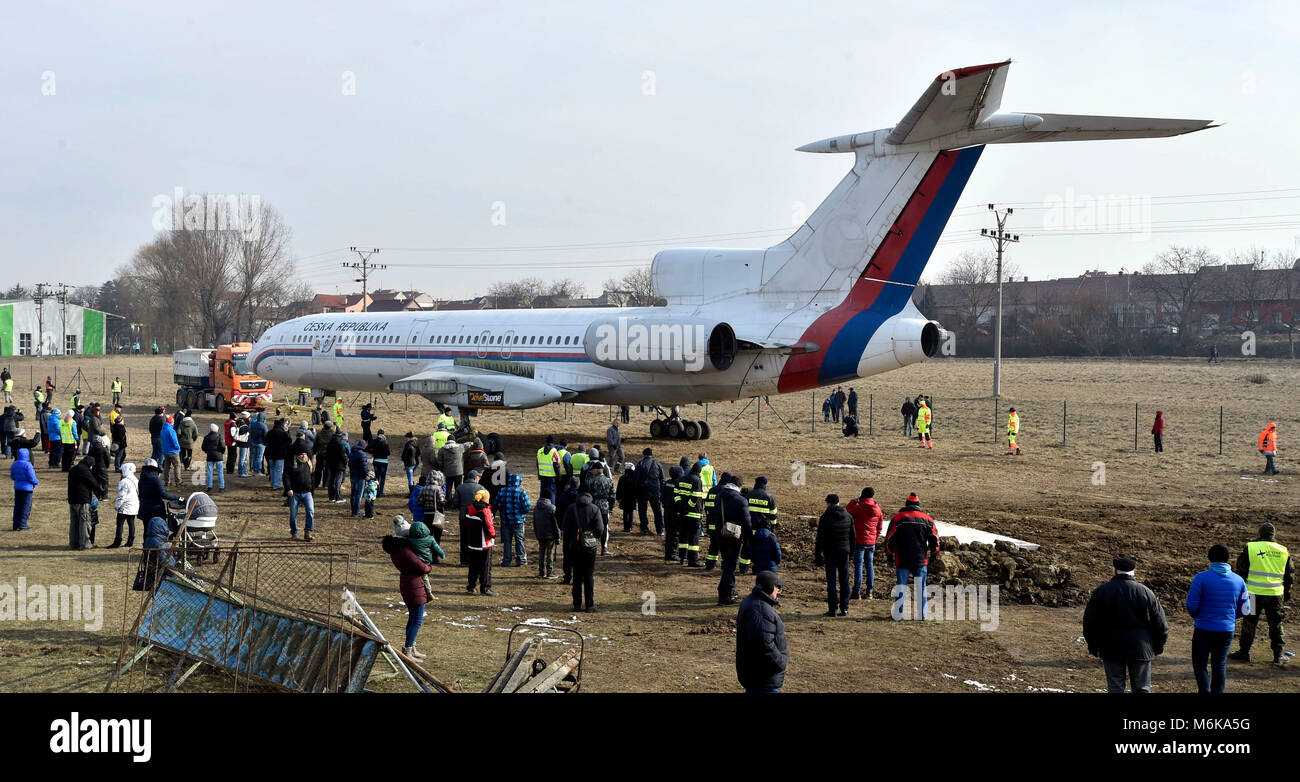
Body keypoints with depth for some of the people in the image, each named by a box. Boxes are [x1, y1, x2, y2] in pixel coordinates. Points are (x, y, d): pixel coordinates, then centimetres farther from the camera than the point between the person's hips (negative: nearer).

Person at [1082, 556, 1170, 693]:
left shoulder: (1101, 591, -2)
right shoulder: (1146, 592, -1)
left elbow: (1090, 621, 2)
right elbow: (1160, 623, 3)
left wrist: (1093, 646, 13)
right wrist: (1159, 646, 16)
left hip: (1112, 650, 0)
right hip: (1140, 649, 0)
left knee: (1115, 687, 5)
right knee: (1142, 688, 6)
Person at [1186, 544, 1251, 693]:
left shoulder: (1201, 578, -11)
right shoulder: (1238, 580, 1)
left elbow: (1191, 605, -12)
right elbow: (1244, 610, 5)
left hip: (1204, 630, -3)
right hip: (1227, 630, 3)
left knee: (1199, 664, 6)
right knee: (1220, 665, 15)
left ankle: (1205, 691, -11)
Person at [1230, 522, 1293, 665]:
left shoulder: (1250, 548, -4)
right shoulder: (1284, 551, 6)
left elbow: (1240, 571, -1)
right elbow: (1289, 575, 14)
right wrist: (1286, 596, 22)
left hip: (1254, 593, -2)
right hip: (1275, 594, 2)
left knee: (1249, 623, 10)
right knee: (1276, 625, 12)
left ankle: (1244, 651, 15)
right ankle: (1279, 654, 13)